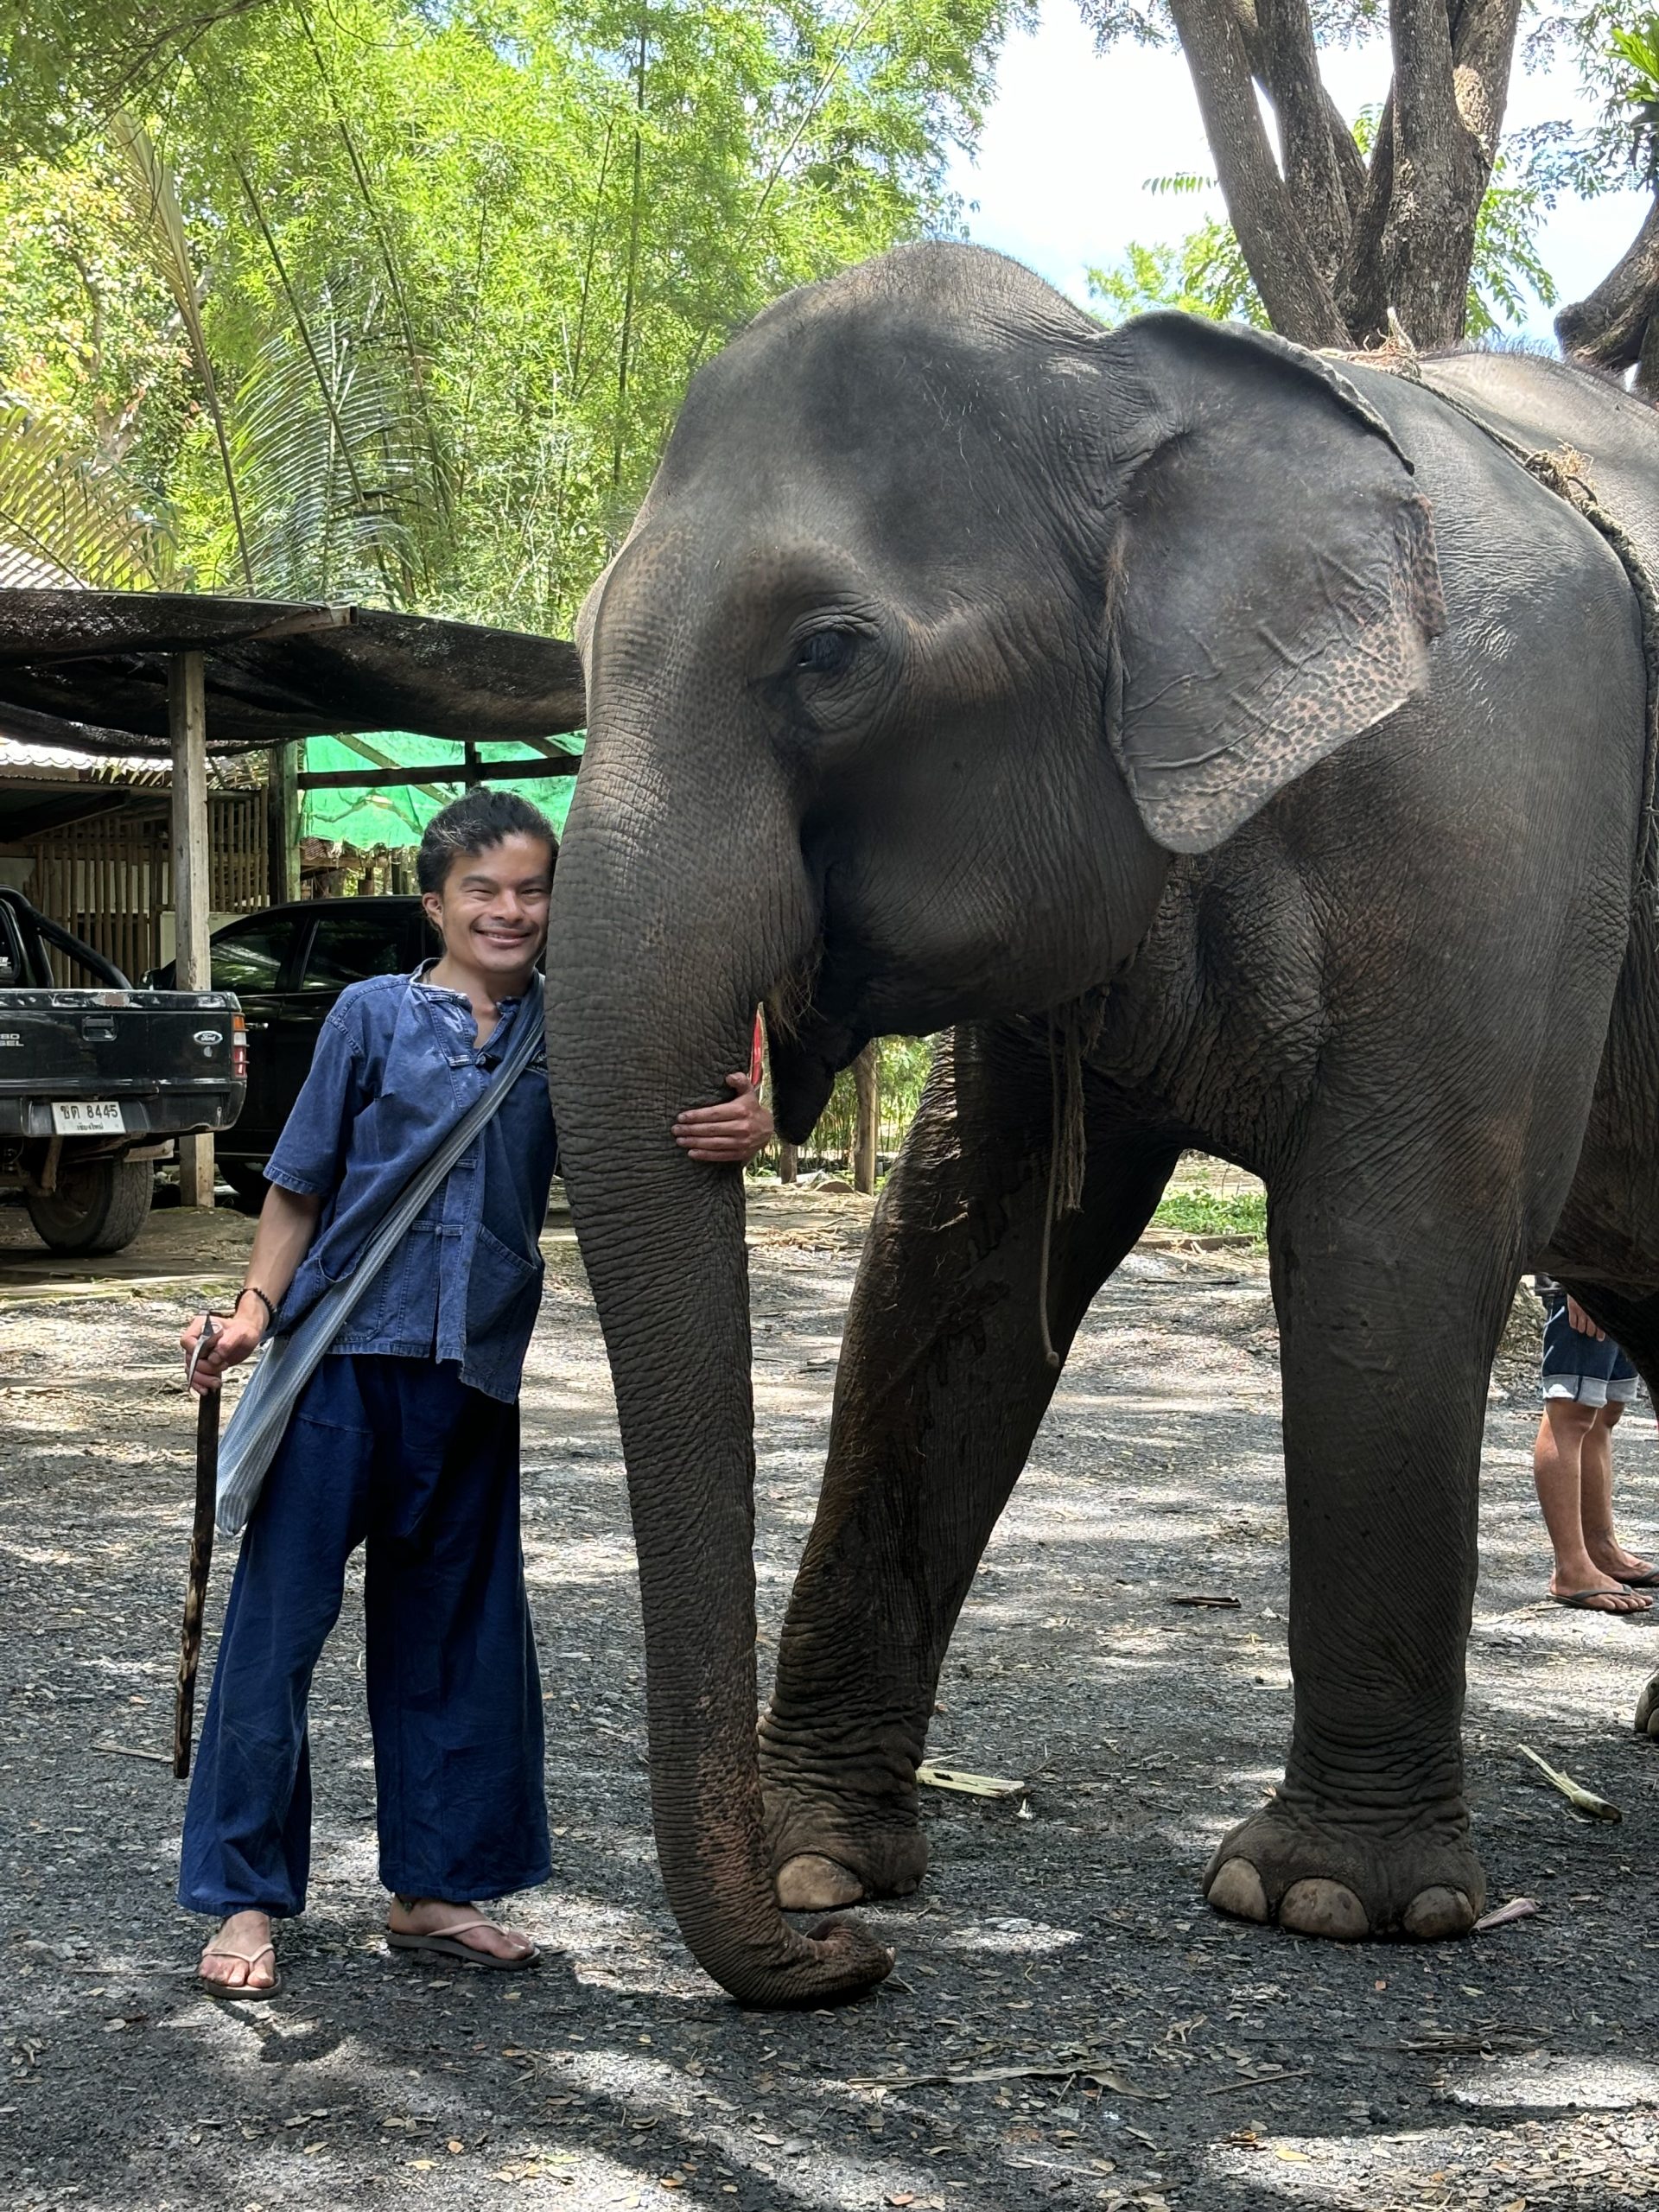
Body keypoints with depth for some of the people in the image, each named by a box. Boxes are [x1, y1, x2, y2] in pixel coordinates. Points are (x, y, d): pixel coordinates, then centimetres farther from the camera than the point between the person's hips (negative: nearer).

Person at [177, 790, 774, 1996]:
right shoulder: (376, 1014, 0)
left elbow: (650, 1146, -5)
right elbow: (300, 1183, 5)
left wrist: (741, 1129, -27)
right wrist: (256, 1305, -6)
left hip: (475, 1371, 3)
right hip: (344, 1361, -3)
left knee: (461, 1634, 10)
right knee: (280, 1621, 0)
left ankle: (435, 1886, 22)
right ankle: (246, 1896, 10)